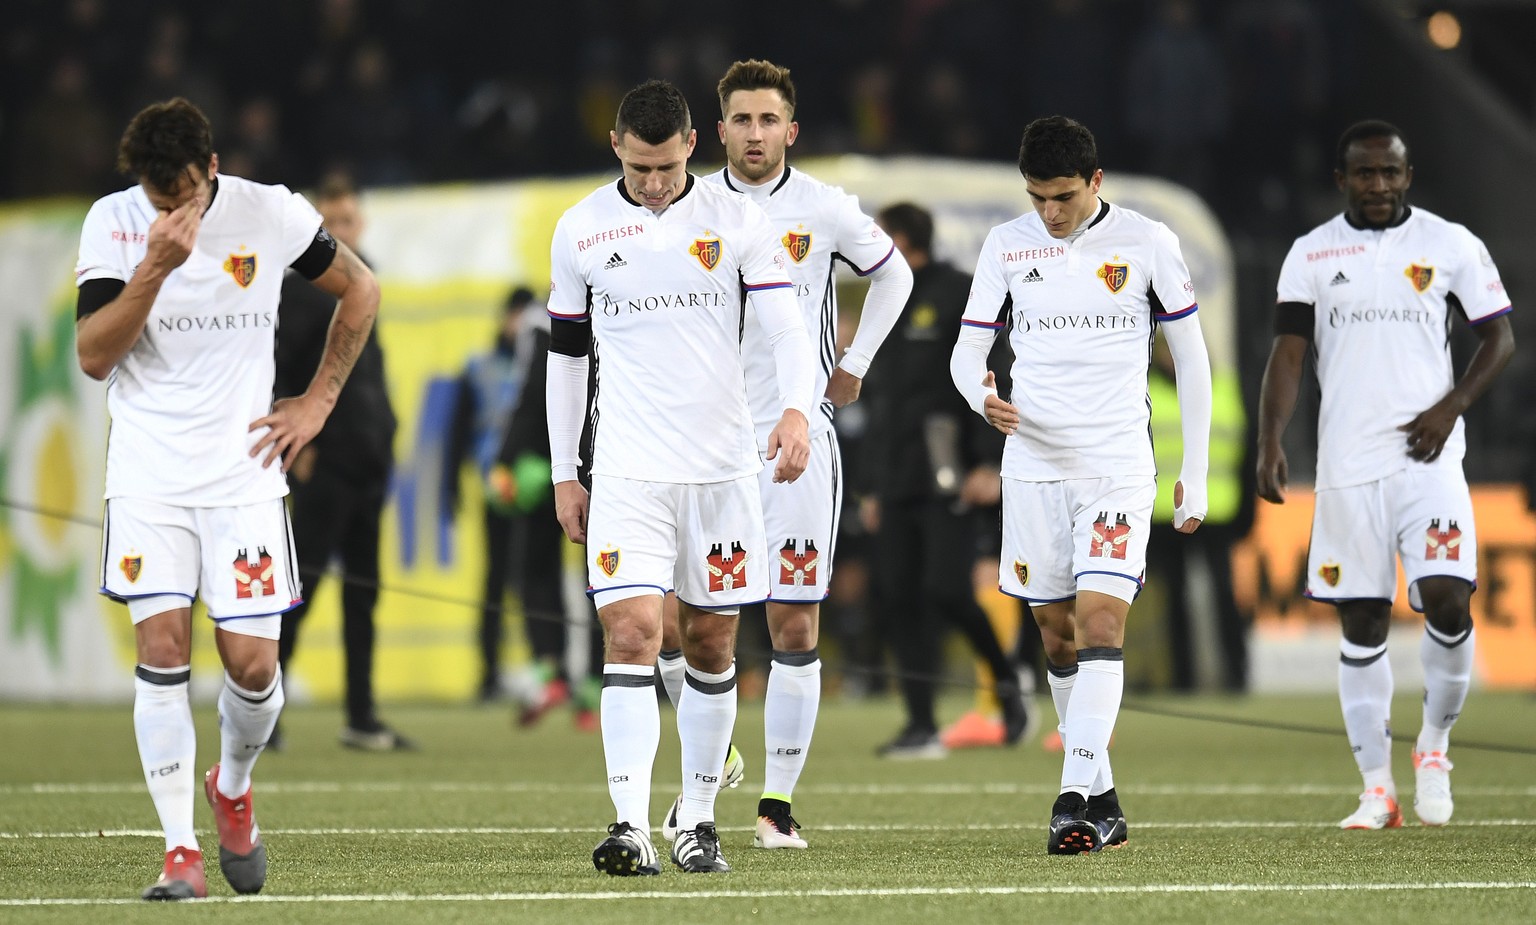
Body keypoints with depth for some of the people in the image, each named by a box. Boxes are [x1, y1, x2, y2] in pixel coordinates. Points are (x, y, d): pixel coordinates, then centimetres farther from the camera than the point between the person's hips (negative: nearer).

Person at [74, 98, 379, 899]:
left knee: (252, 663, -5)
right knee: (161, 647, -12)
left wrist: (317, 401, 8)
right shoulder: (113, 223, -5)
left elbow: (358, 290, 12)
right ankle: (180, 851, -7)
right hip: (147, 473, 0)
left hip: (243, 471, 0)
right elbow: (92, 356, -13)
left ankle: (232, 789, 27)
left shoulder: (270, 214, -5)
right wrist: (156, 267, -24)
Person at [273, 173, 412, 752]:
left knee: (362, 591, 9)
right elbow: (272, 372, -13)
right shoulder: (302, 286, -8)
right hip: (322, 464, -8)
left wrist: (382, 433, 15)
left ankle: (361, 719, 13)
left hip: (367, 461, 8)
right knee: (301, 583, -8)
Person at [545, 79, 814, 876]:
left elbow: (787, 328, -5)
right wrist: (563, 474, 9)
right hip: (627, 472, -1)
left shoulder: (737, 220, 0)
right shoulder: (581, 230, 3)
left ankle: (698, 820, 19)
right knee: (631, 636, -14)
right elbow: (566, 353, 11)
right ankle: (631, 825, -21)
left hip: (721, 465, 1)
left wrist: (797, 408, -25)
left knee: (711, 645, 8)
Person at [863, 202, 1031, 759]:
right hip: (898, 481, 8)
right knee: (900, 598, 0)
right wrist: (872, 485, 22)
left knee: (948, 591, -14)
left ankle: (1008, 683, 9)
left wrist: (989, 462, -18)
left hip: (949, 481, -8)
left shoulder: (959, 295, -4)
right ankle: (922, 728, 2)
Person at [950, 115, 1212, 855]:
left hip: (1118, 466, -3)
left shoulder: (1146, 243, 0)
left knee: (1100, 618, -16)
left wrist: (1195, 476, 3)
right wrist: (982, 397, -17)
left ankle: (1076, 798, -22)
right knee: (1057, 632, 6)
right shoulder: (1006, 246, 5)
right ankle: (1101, 796, 18)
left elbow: (1190, 359, 5)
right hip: (1034, 462, 3)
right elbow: (967, 352, 8)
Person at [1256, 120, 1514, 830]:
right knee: (1361, 626, 2)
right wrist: (1270, 444, -9)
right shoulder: (1311, 254, 7)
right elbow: (1288, 353, 3)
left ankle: (1435, 745, 9)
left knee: (1448, 602, -15)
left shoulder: (1451, 245, 4)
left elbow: (1500, 337, 8)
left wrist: (1451, 407, -7)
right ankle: (1377, 790, 7)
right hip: (1347, 465, 1)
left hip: (1427, 458, -1)